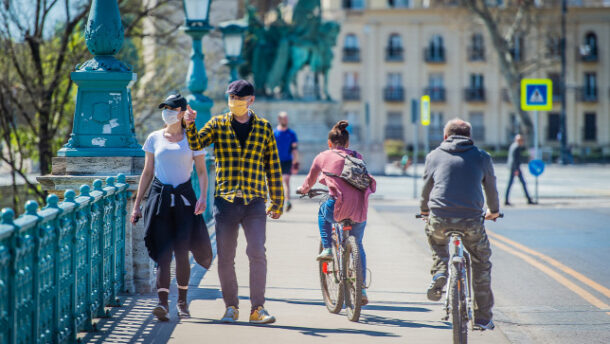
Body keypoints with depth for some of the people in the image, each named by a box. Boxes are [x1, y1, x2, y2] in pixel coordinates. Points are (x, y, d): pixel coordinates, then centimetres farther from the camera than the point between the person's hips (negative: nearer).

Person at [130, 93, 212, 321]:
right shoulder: (154, 138, 9)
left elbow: (202, 171, 4)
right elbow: (147, 173, 13)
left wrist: (203, 197, -13)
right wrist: (137, 205, 9)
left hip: (184, 198, -1)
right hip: (160, 197, 1)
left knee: (181, 252, -2)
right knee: (163, 253, -9)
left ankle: (182, 301, 16)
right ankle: (163, 304, -17)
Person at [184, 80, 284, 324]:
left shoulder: (264, 128, 9)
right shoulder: (218, 125, 8)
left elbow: (273, 168, 12)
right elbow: (196, 144, -7)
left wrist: (277, 203, 12)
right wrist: (190, 125, -27)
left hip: (254, 203, -1)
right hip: (225, 201, 1)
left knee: (257, 254, -11)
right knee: (225, 258, 4)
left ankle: (258, 309, -5)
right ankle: (231, 307, 16)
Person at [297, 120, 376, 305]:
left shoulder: (323, 156, 13)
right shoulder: (357, 157, 18)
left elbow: (310, 181, 29)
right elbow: (369, 182, 28)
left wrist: (302, 190, 51)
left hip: (338, 207, -3)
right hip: (360, 209, 3)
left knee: (323, 211, 35)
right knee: (357, 247, 23)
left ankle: (326, 248, 22)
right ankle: (361, 289, 18)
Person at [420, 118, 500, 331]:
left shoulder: (434, 156, 13)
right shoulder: (482, 158, 13)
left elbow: (427, 186, 25)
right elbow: (491, 187, 27)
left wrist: (424, 210, 45)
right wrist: (493, 211, 46)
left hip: (440, 219, 1)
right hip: (471, 221, 0)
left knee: (437, 243, 34)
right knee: (481, 264, 18)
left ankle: (439, 272, 6)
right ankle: (482, 318, 18)